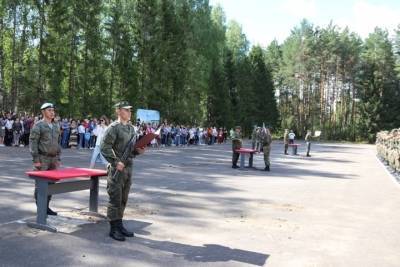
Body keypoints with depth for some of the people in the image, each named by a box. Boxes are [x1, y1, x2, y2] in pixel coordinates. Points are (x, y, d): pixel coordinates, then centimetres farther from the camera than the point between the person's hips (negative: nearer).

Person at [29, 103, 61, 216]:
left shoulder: (56, 126, 12)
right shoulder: (38, 125, -7)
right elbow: (32, 143, -11)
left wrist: (58, 158, 14)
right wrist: (36, 160, -15)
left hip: (53, 158, 6)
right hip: (42, 158, -6)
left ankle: (46, 206, 19)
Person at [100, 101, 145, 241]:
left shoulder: (131, 128, 14)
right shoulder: (113, 128, -10)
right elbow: (104, 147, -16)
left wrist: (138, 151, 3)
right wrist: (116, 162, -21)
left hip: (128, 167, 8)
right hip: (116, 168, -7)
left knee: (123, 199, 14)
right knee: (115, 199, -2)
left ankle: (119, 225, 25)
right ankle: (113, 228, 8)